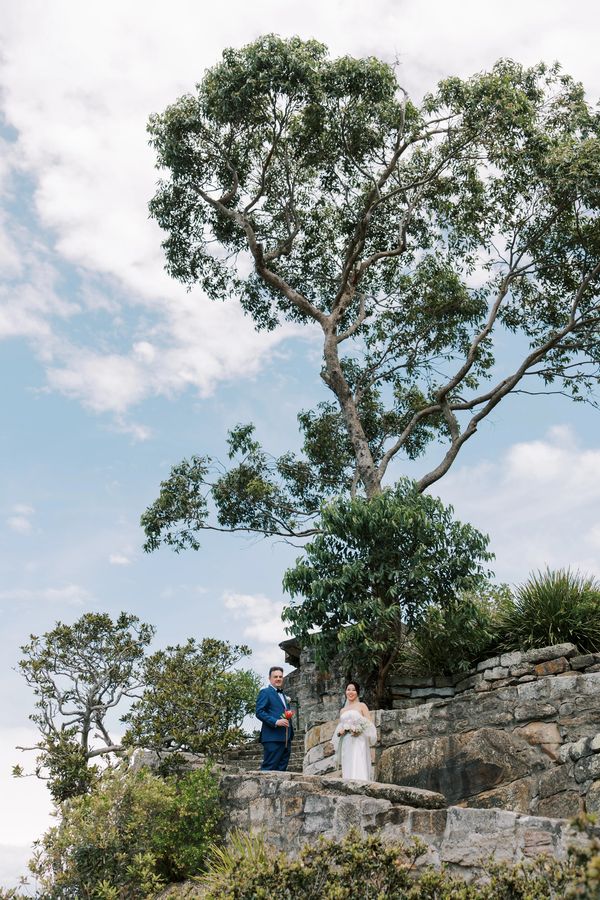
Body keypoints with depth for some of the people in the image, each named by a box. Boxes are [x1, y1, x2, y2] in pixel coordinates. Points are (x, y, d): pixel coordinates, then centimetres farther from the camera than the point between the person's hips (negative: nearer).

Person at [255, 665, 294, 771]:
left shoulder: (283, 695, 24)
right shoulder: (265, 692, -1)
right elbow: (259, 712, -12)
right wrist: (276, 722, -22)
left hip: (286, 739, 8)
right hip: (273, 738, -8)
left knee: (281, 770, 5)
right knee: (269, 768, -10)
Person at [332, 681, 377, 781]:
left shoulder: (362, 706, 8)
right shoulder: (343, 710, 20)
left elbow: (369, 725, 1)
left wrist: (358, 730, -15)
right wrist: (340, 732, 0)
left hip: (358, 742, -5)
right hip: (346, 744, 5)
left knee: (359, 768, -16)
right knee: (348, 770, -2)